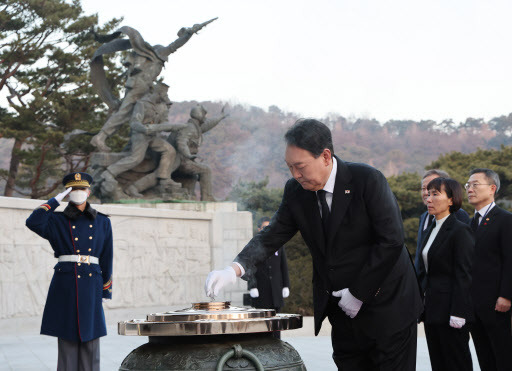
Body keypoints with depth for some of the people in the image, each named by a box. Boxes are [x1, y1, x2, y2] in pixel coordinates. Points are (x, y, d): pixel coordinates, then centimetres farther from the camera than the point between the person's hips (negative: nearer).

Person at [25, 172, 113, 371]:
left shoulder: (102, 222, 11)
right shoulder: (57, 220, 6)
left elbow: (107, 257, 12)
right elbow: (33, 223, -15)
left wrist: (106, 290, 10)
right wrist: (56, 200, -6)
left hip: (91, 284, 1)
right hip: (65, 285, -1)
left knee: (90, 339, 2)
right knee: (67, 338, -1)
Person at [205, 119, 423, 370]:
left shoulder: (368, 180, -17)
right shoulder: (295, 191, -1)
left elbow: (391, 241, -18)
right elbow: (272, 236, -1)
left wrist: (359, 292, -16)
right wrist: (234, 269, -19)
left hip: (387, 306, -5)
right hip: (343, 311, 5)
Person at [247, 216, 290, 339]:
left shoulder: (278, 245, 11)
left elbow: (284, 267, 12)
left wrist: (286, 286, 5)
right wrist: (252, 287, -11)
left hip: (276, 291, 3)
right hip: (261, 292, -3)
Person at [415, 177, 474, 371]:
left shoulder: (460, 231, -11)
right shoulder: (431, 230, 15)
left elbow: (463, 276, -15)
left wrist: (457, 314, -18)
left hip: (449, 311, -8)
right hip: (432, 310, 8)